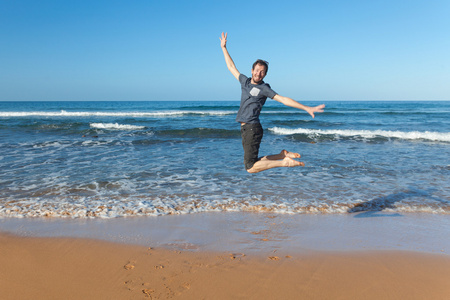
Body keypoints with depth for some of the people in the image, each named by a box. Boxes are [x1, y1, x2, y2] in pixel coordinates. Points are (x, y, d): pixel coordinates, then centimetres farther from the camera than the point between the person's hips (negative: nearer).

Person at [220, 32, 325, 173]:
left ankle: (284, 162, -5)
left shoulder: (264, 88, -3)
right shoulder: (245, 81, 14)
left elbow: (284, 99, -8)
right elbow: (231, 67, 26)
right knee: (251, 163, 10)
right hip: (245, 129, 7)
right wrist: (224, 48, 29)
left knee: (251, 167, -14)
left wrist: (306, 108, -15)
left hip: (252, 128, -7)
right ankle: (283, 155, 17)